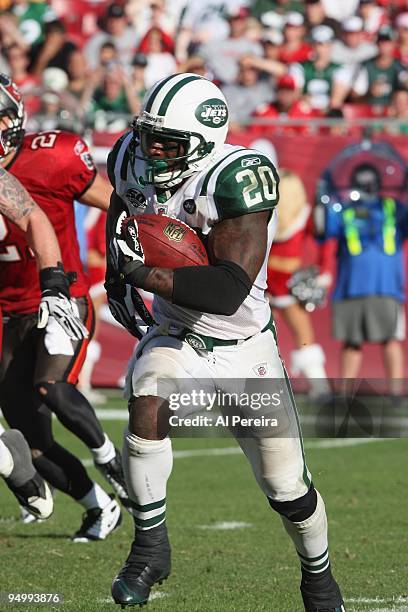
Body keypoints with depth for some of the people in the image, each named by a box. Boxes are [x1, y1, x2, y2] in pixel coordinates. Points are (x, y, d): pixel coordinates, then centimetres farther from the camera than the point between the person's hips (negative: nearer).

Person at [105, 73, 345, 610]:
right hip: (175, 338, 3)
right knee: (146, 412, -29)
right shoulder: (133, 161, -10)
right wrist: (116, 271, 5)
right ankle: (150, 547, -10)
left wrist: (141, 274, -37)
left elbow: (229, 291, -37)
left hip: (244, 349, -3)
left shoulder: (238, 178, -29)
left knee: (286, 488, 4)